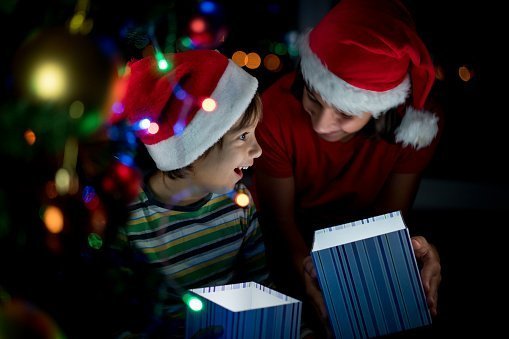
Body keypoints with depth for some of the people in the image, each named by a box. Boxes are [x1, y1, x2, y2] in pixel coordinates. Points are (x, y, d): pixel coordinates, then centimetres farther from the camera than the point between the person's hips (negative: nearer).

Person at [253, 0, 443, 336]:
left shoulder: (420, 119, -22)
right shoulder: (276, 110, -27)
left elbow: (391, 212, -13)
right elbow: (278, 216, -18)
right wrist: (305, 267, -40)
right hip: (295, 241, -3)